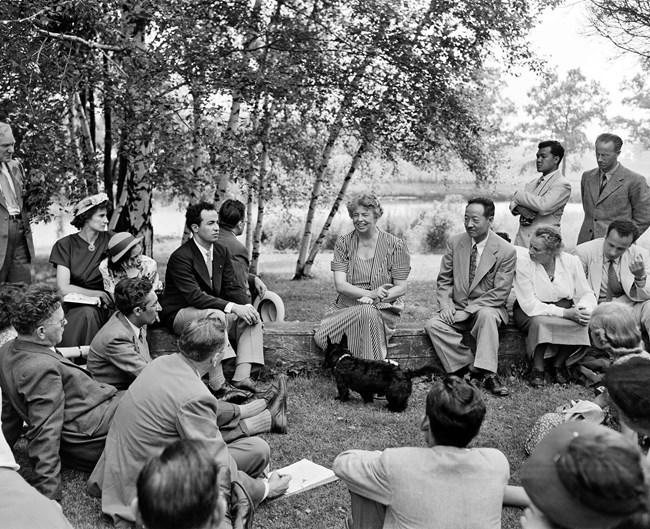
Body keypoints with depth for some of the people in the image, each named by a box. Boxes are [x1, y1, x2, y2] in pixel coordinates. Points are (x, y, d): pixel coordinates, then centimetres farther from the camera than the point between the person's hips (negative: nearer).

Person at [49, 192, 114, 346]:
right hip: (75, 306, -2)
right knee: (87, 313, -33)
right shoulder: (65, 245, -2)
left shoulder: (109, 239, 5)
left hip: (102, 306, 2)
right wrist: (98, 294, -14)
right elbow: (64, 288, -8)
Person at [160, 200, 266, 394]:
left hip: (212, 310, 8)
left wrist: (247, 306, -16)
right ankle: (218, 383, -34)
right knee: (216, 316, -36)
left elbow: (232, 287, 5)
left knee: (253, 317, -12)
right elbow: (194, 296, -28)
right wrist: (233, 307, -33)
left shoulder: (222, 252, 5)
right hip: (179, 314, -7)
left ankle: (242, 377, -18)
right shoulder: (181, 257, -19)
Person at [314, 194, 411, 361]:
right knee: (321, 338, -27)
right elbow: (340, 285, -6)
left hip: (383, 308, -2)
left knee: (367, 312, -39)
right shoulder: (343, 243, 4)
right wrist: (370, 294, -22)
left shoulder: (395, 245, -1)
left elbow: (401, 288, -1)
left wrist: (378, 298, -20)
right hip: (347, 306, 2)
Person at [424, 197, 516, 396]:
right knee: (432, 325, -24)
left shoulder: (506, 251, -9)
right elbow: (444, 280, 8)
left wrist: (469, 310, -19)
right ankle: (471, 368, -21)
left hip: (487, 308, -3)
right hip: (455, 309, 4)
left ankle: (487, 373, -32)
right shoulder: (455, 242, 3)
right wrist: (445, 305, -11)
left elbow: (500, 293, -11)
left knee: (486, 315, -38)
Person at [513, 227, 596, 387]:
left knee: (586, 323, -28)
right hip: (530, 312, -3)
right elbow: (529, 305, -21)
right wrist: (565, 313, -30)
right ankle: (538, 368, -12)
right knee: (540, 322, -37)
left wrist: (584, 309, -26)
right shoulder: (523, 261, -17)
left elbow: (586, 293, -1)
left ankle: (558, 363, -2)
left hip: (566, 309, 3)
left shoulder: (571, 261, -7)